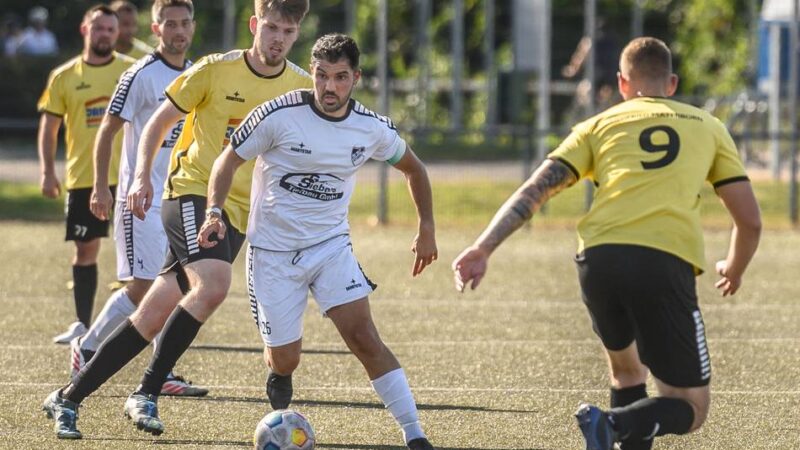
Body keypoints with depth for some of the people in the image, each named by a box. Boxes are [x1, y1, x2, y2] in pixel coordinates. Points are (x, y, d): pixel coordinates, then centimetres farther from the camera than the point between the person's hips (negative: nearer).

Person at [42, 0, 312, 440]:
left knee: (152, 318, 2)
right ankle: (146, 394, -21)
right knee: (214, 283, -31)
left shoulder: (302, 87, 4)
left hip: (239, 213, 4)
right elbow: (159, 122, 3)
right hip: (191, 191, -4)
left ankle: (68, 398, 14)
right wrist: (142, 176, -10)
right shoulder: (215, 70, -5)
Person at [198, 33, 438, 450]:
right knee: (285, 360, 3)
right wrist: (214, 212, -19)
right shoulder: (279, 115, -16)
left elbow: (412, 168, 14)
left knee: (364, 337, -16)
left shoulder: (372, 129, -6)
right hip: (273, 251, -1)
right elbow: (228, 160, -4)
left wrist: (426, 228, 12)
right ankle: (279, 376, 42)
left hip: (331, 246, 1)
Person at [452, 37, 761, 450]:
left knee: (626, 371, 30)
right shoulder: (709, 127, 23)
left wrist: (483, 249, 3)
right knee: (690, 409, 5)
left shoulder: (600, 125, 23)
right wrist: (734, 270, 42)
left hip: (599, 257, 2)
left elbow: (534, 191, 9)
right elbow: (750, 220, 23)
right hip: (667, 262, -2)